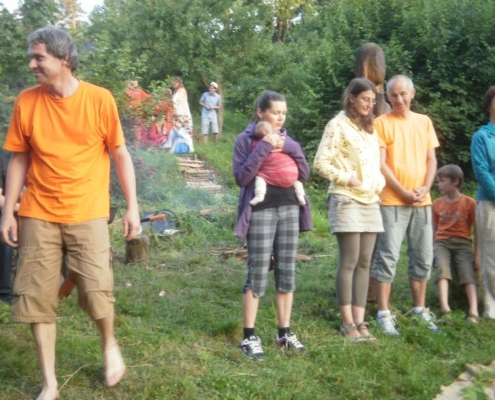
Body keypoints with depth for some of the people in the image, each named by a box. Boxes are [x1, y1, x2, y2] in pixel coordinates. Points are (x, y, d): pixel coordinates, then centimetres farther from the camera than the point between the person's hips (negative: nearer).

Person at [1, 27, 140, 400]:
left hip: (86, 213, -2)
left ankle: (110, 344, 28)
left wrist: (132, 207, -3)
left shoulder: (99, 99, -6)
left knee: (96, 290, -6)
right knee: (36, 296, 2)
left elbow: (120, 155, 0)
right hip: (38, 214, 2)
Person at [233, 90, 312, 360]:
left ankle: (284, 332, 17)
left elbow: (304, 175, 7)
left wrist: (291, 149, -7)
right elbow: (241, 177, -13)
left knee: (287, 273, 7)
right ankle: (249, 337, 3)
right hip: (261, 211, -5)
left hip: (289, 209, 5)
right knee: (258, 275, -5)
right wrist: (264, 148, -17)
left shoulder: (287, 141, 14)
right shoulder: (246, 140, -2)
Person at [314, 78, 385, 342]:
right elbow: (321, 164, -11)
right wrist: (347, 179, -15)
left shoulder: (369, 128, 18)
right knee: (349, 262, -6)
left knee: (364, 263, 5)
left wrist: (379, 183, 6)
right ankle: (348, 323, 2)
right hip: (347, 200, -7)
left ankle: (359, 321, 10)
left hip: (370, 201, 7)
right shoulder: (338, 125, -5)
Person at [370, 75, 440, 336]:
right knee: (388, 257, -5)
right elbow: (381, 164, -8)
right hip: (392, 201, -5)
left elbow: (431, 159, 12)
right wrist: (404, 192, -12)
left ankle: (420, 309, 22)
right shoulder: (382, 122, -3)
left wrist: (425, 189, -4)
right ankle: (384, 314, 1)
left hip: (422, 201, 5)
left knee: (423, 258, 9)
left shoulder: (424, 122, 12)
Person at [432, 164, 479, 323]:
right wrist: (429, 250, 4)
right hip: (442, 242, 1)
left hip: (462, 242, -1)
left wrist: (477, 255, -3)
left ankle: (473, 312, -39)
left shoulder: (470, 203, 2)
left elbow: (476, 231, 3)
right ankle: (445, 309, -44)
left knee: (468, 270, -27)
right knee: (442, 266, -29)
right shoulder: (437, 204, 12)